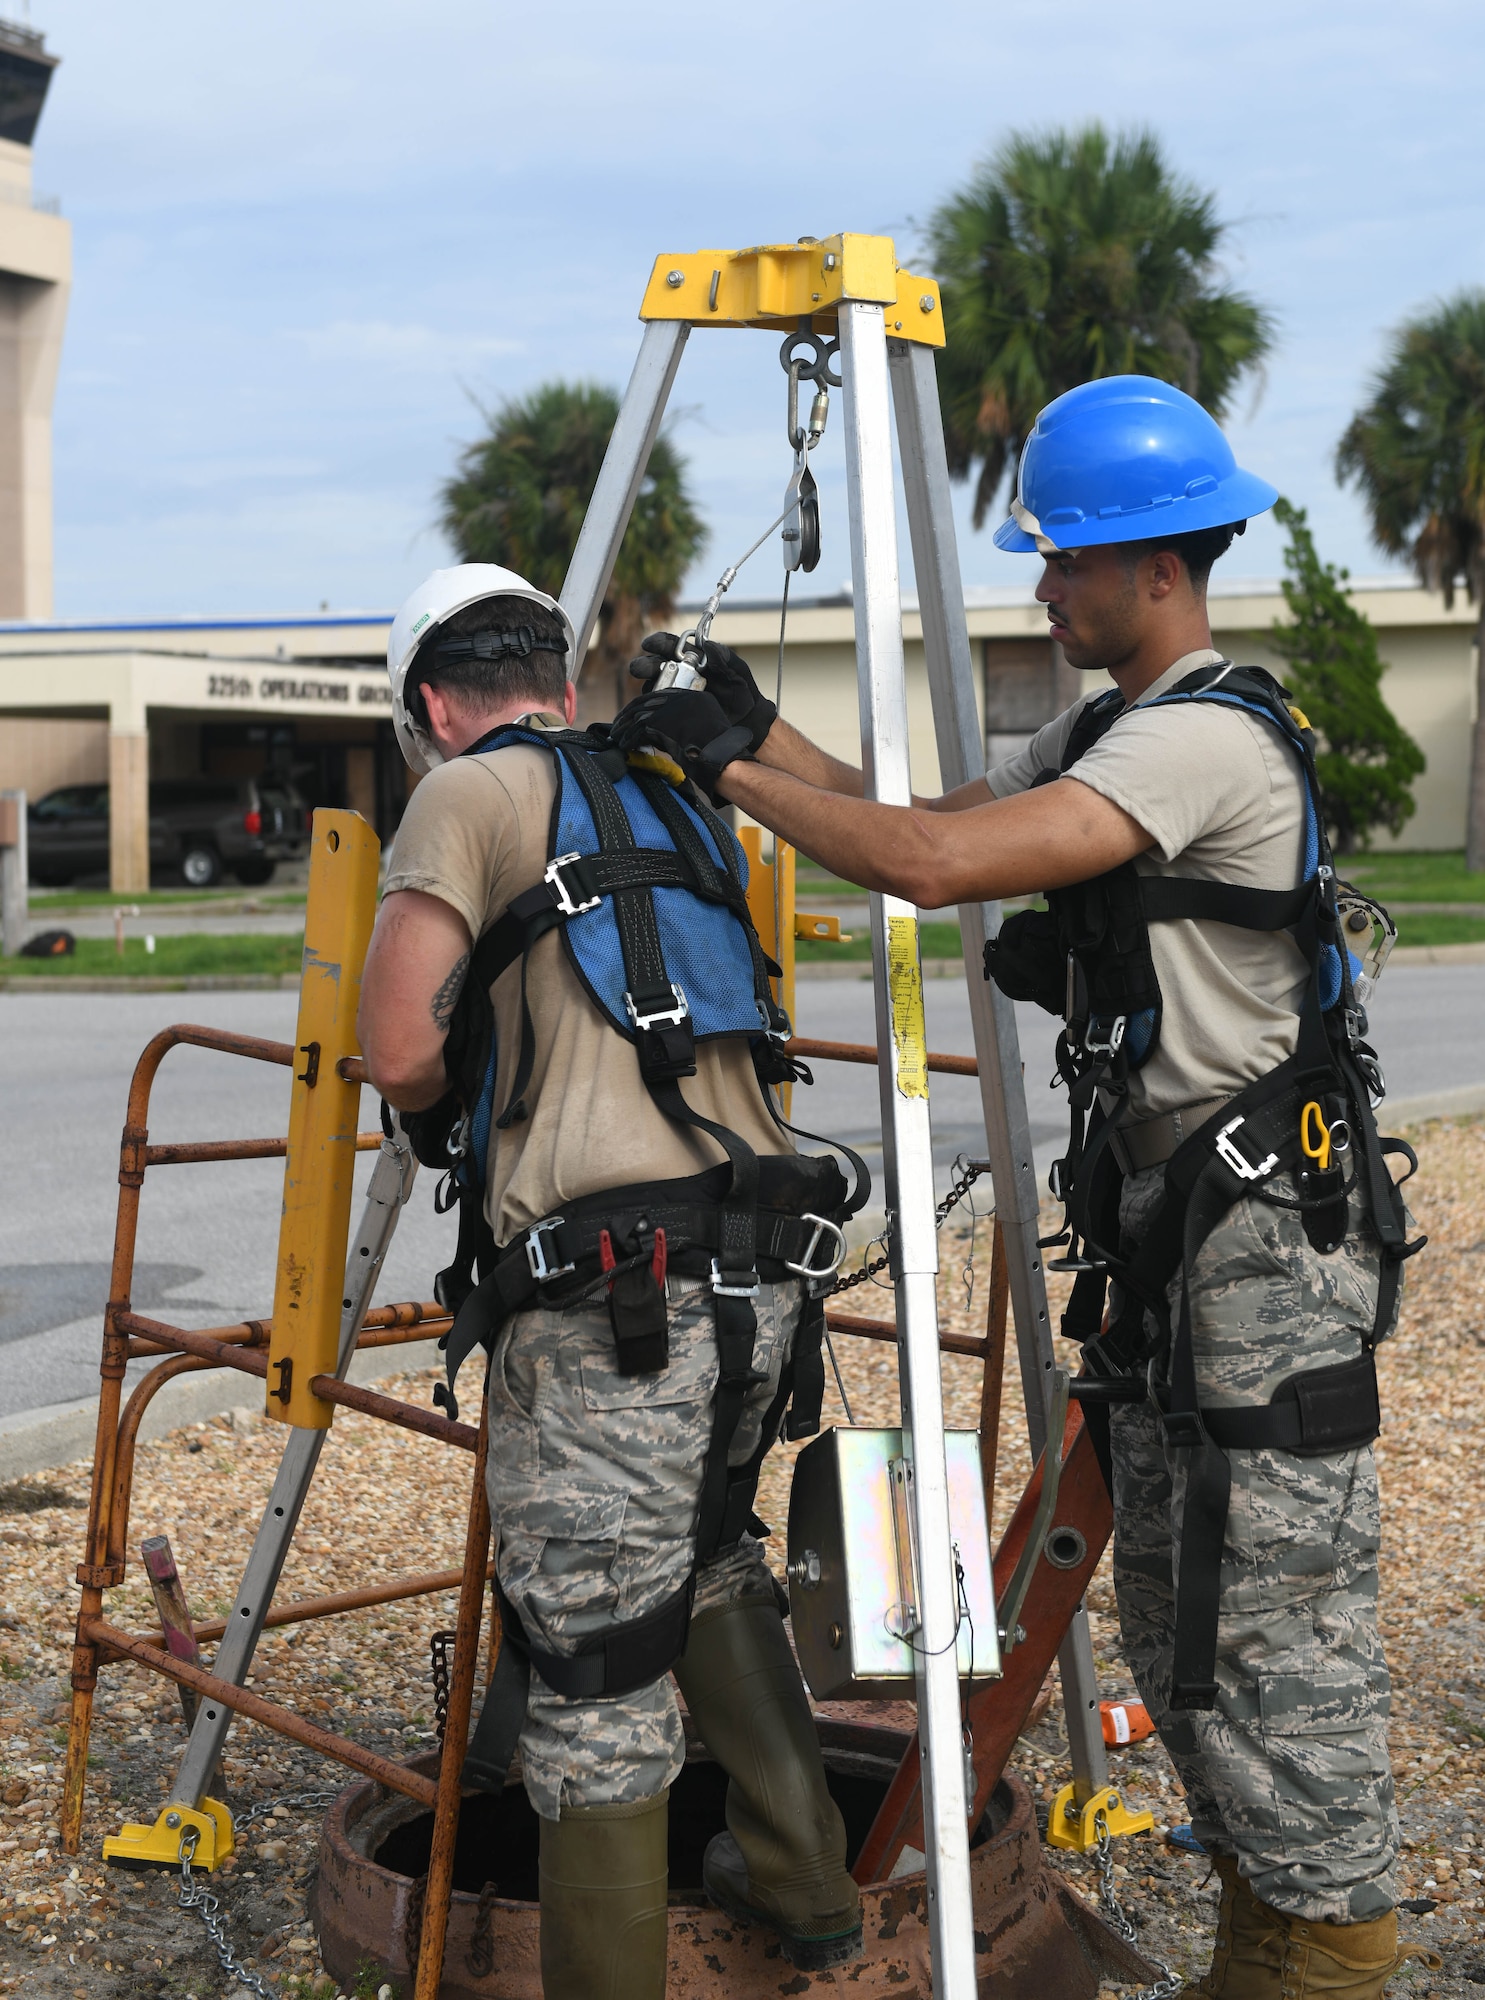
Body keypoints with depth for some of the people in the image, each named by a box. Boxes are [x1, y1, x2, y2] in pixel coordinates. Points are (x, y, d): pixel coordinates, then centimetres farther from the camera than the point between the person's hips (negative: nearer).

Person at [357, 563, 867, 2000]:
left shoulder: (472, 797, 0)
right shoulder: (675, 805, 22)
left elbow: (401, 1055, -9)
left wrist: (452, 1107, 13)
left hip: (609, 1297, -8)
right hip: (762, 1269, 8)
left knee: (595, 1671, 1)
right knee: (709, 1561, 30)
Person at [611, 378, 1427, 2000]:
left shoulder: (1208, 741, -20)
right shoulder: (1104, 735, 14)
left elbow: (935, 865, -29)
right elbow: (934, 822, 18)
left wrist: (731, 770, -19)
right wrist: (765, 733, 6)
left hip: (1268, 1247, -10)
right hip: (1165, 1229, 10)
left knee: (1274, 1611, -3)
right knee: (1174, 1614, 16)